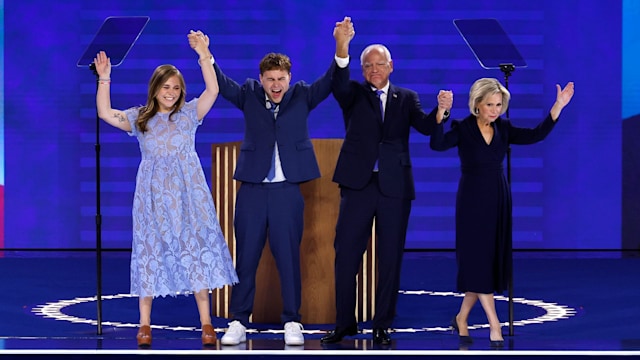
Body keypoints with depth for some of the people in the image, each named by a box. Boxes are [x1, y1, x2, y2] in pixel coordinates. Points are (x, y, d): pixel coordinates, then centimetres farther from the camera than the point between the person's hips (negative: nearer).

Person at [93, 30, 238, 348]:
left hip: (188, 193, -1)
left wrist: (203, 55, -19)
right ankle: (145, 323, 7)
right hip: (153, 195, 1)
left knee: (196, 249, -3)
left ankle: (206, 322, 1)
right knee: (151, 252, 3)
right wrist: (104, 79, -7)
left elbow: (213, 90, -10)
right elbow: (105, 113, 1)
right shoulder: (139, 118, 8)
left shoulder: (189, 113, 3)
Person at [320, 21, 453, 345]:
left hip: (394, 187, 1)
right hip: (358, 184, -1)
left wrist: (441, 110, -27)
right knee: (346, 254, 0)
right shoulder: (354, 95, 8)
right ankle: (345, 322, 11)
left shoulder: (406, 98, 11)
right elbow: (338, 83, -15)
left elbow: (425, 126, -4)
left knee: (391, 258, 3)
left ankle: (382, 326, 11)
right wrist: (342, 48, -32)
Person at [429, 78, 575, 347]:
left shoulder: (504, 129, 6)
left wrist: (557, 107, -11)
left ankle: (461, 319, 22)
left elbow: (536, 135, -4)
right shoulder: (463, 129, -7)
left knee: (492, 262, 7)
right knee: (478, 261, -6)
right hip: (473, 200, -5)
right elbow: (437, 144, -24)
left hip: (499, 200, 5)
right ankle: (494, 325, -5)